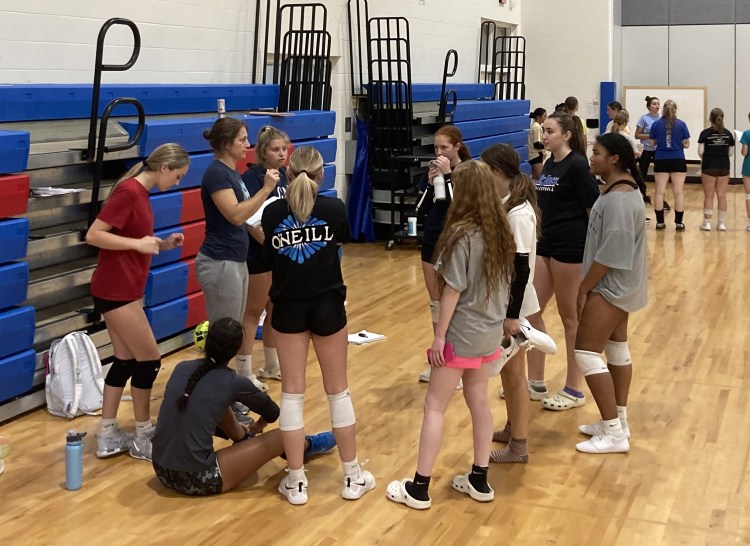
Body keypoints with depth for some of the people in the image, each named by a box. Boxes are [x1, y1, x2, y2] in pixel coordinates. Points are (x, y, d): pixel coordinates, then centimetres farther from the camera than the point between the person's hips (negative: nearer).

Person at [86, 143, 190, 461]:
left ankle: (108, 437, 20)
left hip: (121, 290, 10)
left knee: (125, 361, 13)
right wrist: (139, 244, -23)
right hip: (116, 291, -10)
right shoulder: (129, 191, -18)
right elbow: (93, 235, -22)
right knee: (149, 360, 0)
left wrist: (162, 245, 5)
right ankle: (142, 438, 12)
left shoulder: (139, 192, 11)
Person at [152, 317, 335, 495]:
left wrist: (242, 431, 40)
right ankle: (307, 445, 42)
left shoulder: (182, 368, 4)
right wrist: (257, 427, 38)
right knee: (280, 437, 9)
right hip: (197, 480, -6)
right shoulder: (233, 382, -9)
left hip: (162, 471, 6)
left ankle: (245, 440, 47)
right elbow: (272, 413, 13)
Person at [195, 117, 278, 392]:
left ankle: (245, 376, 29)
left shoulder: (232, 172, 13)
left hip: (236, 261, 9)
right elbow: (235, 215, -25)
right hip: (219, 263, -9)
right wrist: (266, 189, -23)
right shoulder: (216, 173, -16)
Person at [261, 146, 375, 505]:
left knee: (292, 393, 7)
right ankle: (353, 477, 20)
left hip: (288, 308, 0)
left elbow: (269, 258, 8)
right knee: (338, 390, 11)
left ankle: (296, 482, 12)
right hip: (328, 306, 0)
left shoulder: (273, 213, -6)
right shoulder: (334, 208, -7)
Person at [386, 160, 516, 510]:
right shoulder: (501, 230, 2)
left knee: (435, 407, 2)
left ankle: (419, 488, 8)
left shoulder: (461, 234, -19)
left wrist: (439, 336, -12)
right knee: (479, 402, 17)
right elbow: (504, 282, 10)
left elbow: (453, 289, -18)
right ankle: (479, 480, 25)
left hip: (462, 334, -7)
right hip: (490, 332, 7)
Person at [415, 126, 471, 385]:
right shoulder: (432, 170, 4)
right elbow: (420, 210, 1)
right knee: (435, 303, 12)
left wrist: (448, 176, -23)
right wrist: (431, 183, -12)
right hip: (431, 242, 6)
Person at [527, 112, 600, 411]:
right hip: (545, 245, 9)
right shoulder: (549, 164, 11)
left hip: (570, 248, -9)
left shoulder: (577, 165, -13)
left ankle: (574, 390, 15)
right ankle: (536, 382, 24)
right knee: (530, 312, 10)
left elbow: (594, 210, -14)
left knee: (570, 316, 2)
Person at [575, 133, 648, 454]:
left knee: (586, 352, -9)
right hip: (618, 284, 11)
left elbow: (610, 254, -25)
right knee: (617, 349, 16)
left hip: (611, 286, -11)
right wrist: (590, 285, 13)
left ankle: (614, 434, -4)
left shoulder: (618, 198, -23)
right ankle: (618, 422, 28)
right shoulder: (621, 188, 10)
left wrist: (583, 288, -17)